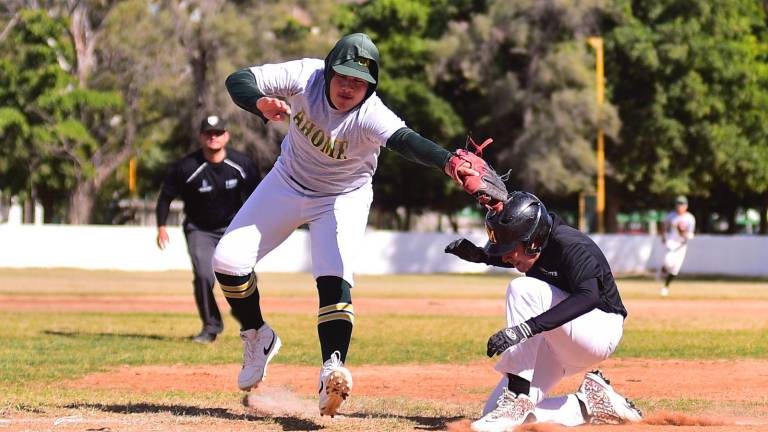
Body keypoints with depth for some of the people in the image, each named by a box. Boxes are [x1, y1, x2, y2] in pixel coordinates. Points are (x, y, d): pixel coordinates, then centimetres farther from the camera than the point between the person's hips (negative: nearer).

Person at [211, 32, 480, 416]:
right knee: (228, 260, -3)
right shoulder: (306, 76, -27)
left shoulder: (370, 115, -34)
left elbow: (406, 140, -54)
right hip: (288, 182, 3)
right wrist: (261, 103, -56)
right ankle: (258, 338, 20)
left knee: (335, 281, -23)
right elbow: (238, 80, -32)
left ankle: (332, 369, -32)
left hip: (343, 198, -3)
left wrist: (448, 162, -75)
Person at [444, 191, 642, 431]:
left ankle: (517, 398, -30)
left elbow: (589, 297, -43)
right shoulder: (540, 243, -1)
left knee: (523, 288, -30)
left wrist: (526, 328, -51)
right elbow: (506, 256, 25)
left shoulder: (571, 246, -25)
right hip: (561, 343, 9)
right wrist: (477, 255, 3)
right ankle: (591, 405, 6)